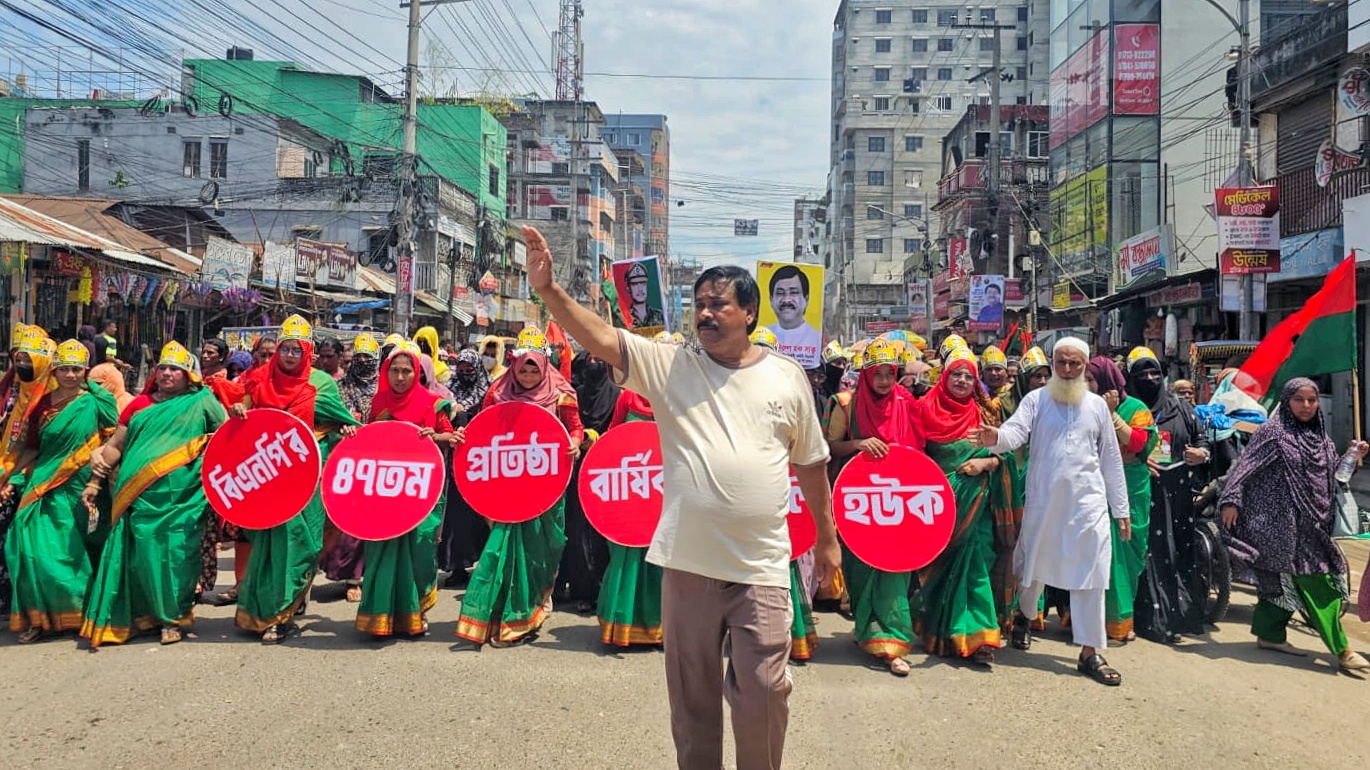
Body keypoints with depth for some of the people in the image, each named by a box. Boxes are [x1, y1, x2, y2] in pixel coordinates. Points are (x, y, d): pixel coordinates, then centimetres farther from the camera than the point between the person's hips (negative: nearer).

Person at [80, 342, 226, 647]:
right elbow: (115, 446, 17)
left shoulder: (202, 403, 7)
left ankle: (173, 617, 12)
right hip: (139, 497, 3)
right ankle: (144, 613, 19)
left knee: (175, 558, -2)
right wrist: (94, 482, 15)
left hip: (181, 499, -3)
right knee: (140, 556, 4)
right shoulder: (141, 404, 15)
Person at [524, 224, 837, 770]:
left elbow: (811, 462, 12)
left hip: (762, 567, 0)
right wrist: (548, 290, -28)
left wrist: (827, 536, 17)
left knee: (762, 690, 3)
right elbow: (603, 338, -14)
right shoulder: (671, 366, -1)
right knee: (692, 691, 13)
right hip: (688, 562, 1)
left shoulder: (787, 377, 3)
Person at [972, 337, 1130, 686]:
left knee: (1090, 574, -3)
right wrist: (996, 438, -41)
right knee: (1035, 564, 14)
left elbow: (1111, 459, 11)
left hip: (1087, 502, 1)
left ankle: (1090, 652, 5)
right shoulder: (1036, 400, 2)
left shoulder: (1097, 405, 8)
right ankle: (1024, 615, 43)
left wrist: (1121, 510, 10)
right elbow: (1016, 430, -16)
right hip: (1043, 500, -1)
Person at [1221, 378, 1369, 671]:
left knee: (1284, 579, 10)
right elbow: (1245, 466, -10)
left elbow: (1332, 477, 20)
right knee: (1316, 584, -8)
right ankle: (1341, 649, -5)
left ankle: (1269, 633, 21)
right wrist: (1231, 501, -17)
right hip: (1283, 521, -7)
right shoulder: (1272, 432, -6)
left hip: (1313, 525, 7)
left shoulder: (1321, 438, 15)